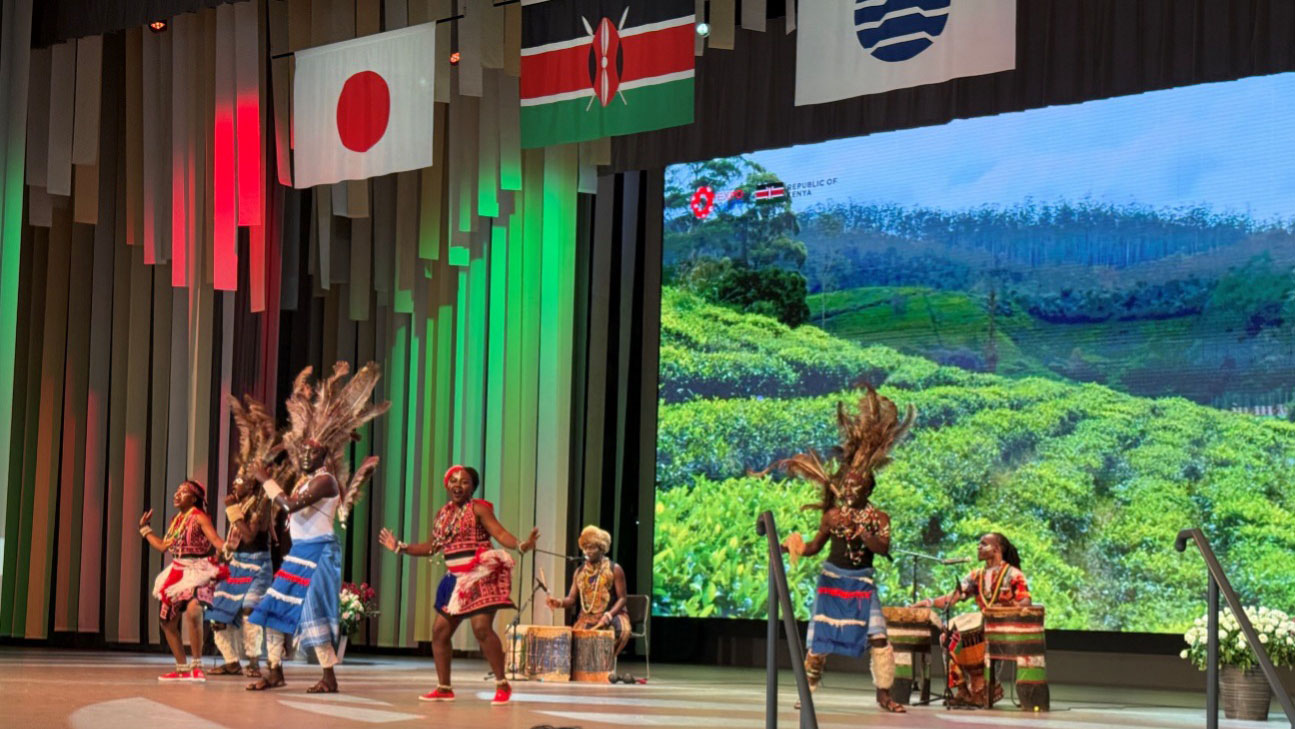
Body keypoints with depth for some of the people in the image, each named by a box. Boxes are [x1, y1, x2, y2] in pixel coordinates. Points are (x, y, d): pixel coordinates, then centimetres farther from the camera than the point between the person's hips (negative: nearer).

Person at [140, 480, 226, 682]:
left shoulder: (199, 517, -7)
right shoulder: (175, 520, 15)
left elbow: (216, 540, -19)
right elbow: (162, 546, 21)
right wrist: (145, 528, 27)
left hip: (196, 572, -9)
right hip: (177, 572, 9)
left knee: (193, 612, -32)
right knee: (168, 622, 9)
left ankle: (196, 666, -22)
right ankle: (182, 669, 21)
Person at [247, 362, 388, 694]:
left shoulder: (325, 480, -14)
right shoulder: (304, 480, 15)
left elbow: (289, 505, -24)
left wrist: (265, 480, -15)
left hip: (318, 552, -10)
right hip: (298, 552, 10)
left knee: (312, 612, -13)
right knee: (274, 607, 7)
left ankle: (329, 678, -7)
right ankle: (274, 672, 14)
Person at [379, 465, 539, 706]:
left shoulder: (478, 508, -5)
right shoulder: (442, 515, 15)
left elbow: (501, 534, -16)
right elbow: (431, 547, 24)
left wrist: (521, 545, -34)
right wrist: (400, 548, 23)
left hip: (480, 577, -8)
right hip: (456, 579, 8)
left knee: (482, 628, -18)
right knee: (440, 631, 5)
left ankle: (502, 685, -9)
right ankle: (444, 688, 16)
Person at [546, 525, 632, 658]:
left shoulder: (614, 570, 0)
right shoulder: (579, 572, 13)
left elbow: (622, 598, -4)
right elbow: (572, 599, 8)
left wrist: (609, 615, -22)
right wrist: (560, 602, -15)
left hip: (610, 618, -3)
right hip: (586, 620, 3)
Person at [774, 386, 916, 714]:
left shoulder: (878, 517, -3)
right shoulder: (833, 514, 1)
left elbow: (883, 548, -17)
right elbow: (815, 546, 8)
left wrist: (858, 530, -26)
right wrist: (792, 548, -9)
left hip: (862, 582, -1)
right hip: (833, 579, 1)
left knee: (878, 636, -8)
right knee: (819, 637, 2)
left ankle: (883, 693, 2)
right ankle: (808, 689, 14)